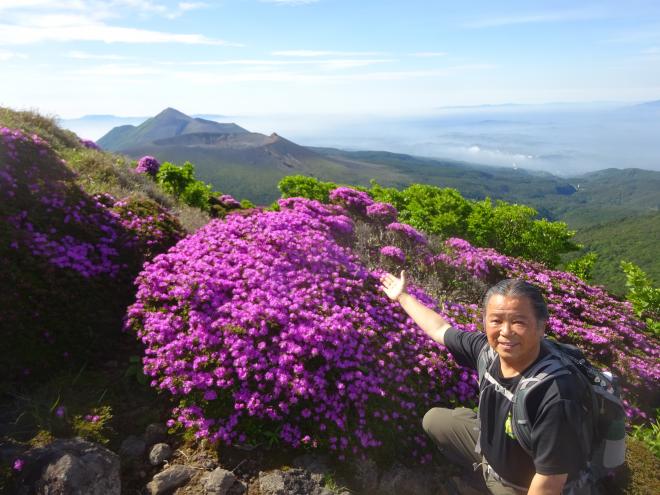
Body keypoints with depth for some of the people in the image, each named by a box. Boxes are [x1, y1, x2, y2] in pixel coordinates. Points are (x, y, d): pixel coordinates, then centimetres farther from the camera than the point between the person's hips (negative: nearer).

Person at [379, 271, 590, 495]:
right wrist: (402, 296, 6)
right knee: (434, 420, 17)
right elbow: (439, 329, -3)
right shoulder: (489, 348, -21)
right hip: (490, 444, 6)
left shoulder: (556, 396, -39)